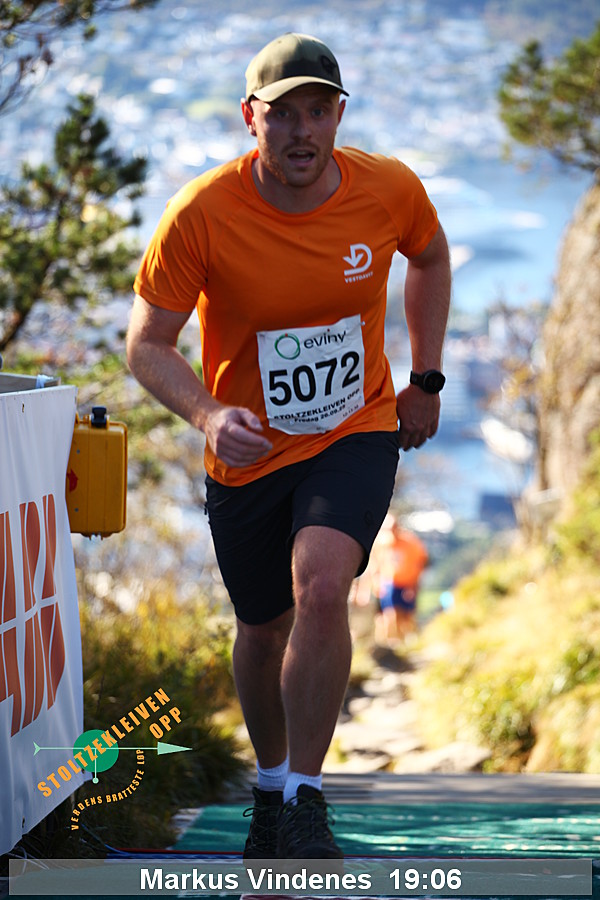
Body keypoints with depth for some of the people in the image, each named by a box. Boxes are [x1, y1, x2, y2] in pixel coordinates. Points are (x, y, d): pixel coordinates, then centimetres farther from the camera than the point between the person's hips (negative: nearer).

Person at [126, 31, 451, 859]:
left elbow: (430, 259, 12)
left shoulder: (391, 192, -13)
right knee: (263, 630, 14)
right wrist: (208, 416, -30)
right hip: (249, 451, 1)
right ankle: (270, 783, 43)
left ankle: (306, 799, -11)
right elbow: (147, 344, -12)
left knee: (321, 587, -26)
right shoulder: (200, 215, -20)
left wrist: (425, 379, 9)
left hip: (359, 434, 0)